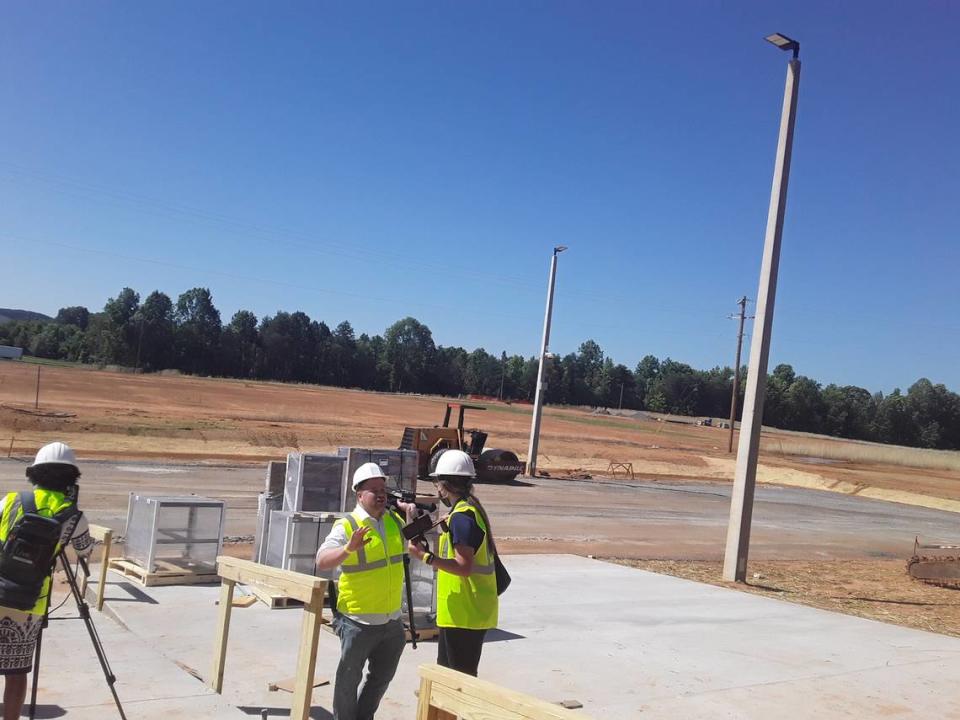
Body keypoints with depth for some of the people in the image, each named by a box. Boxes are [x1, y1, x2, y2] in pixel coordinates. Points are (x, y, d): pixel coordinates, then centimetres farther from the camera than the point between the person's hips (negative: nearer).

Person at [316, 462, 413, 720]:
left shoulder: (394, 520, 4)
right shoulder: (346, 526, -15)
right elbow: (322, 561, -27)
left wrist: (410, 508, 4)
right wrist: (350, 548, -43)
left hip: (392, 620, 6)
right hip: (359, 621, -6)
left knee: (382, 677, 21)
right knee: (349, 678, 8)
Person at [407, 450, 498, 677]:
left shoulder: (461, 516, -18)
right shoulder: (472, 509, 14)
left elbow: (464, 567, -24)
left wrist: (425, 556, -25)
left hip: (464, 614, -10)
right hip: (471, 612, 10)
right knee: (448, 672, 20)